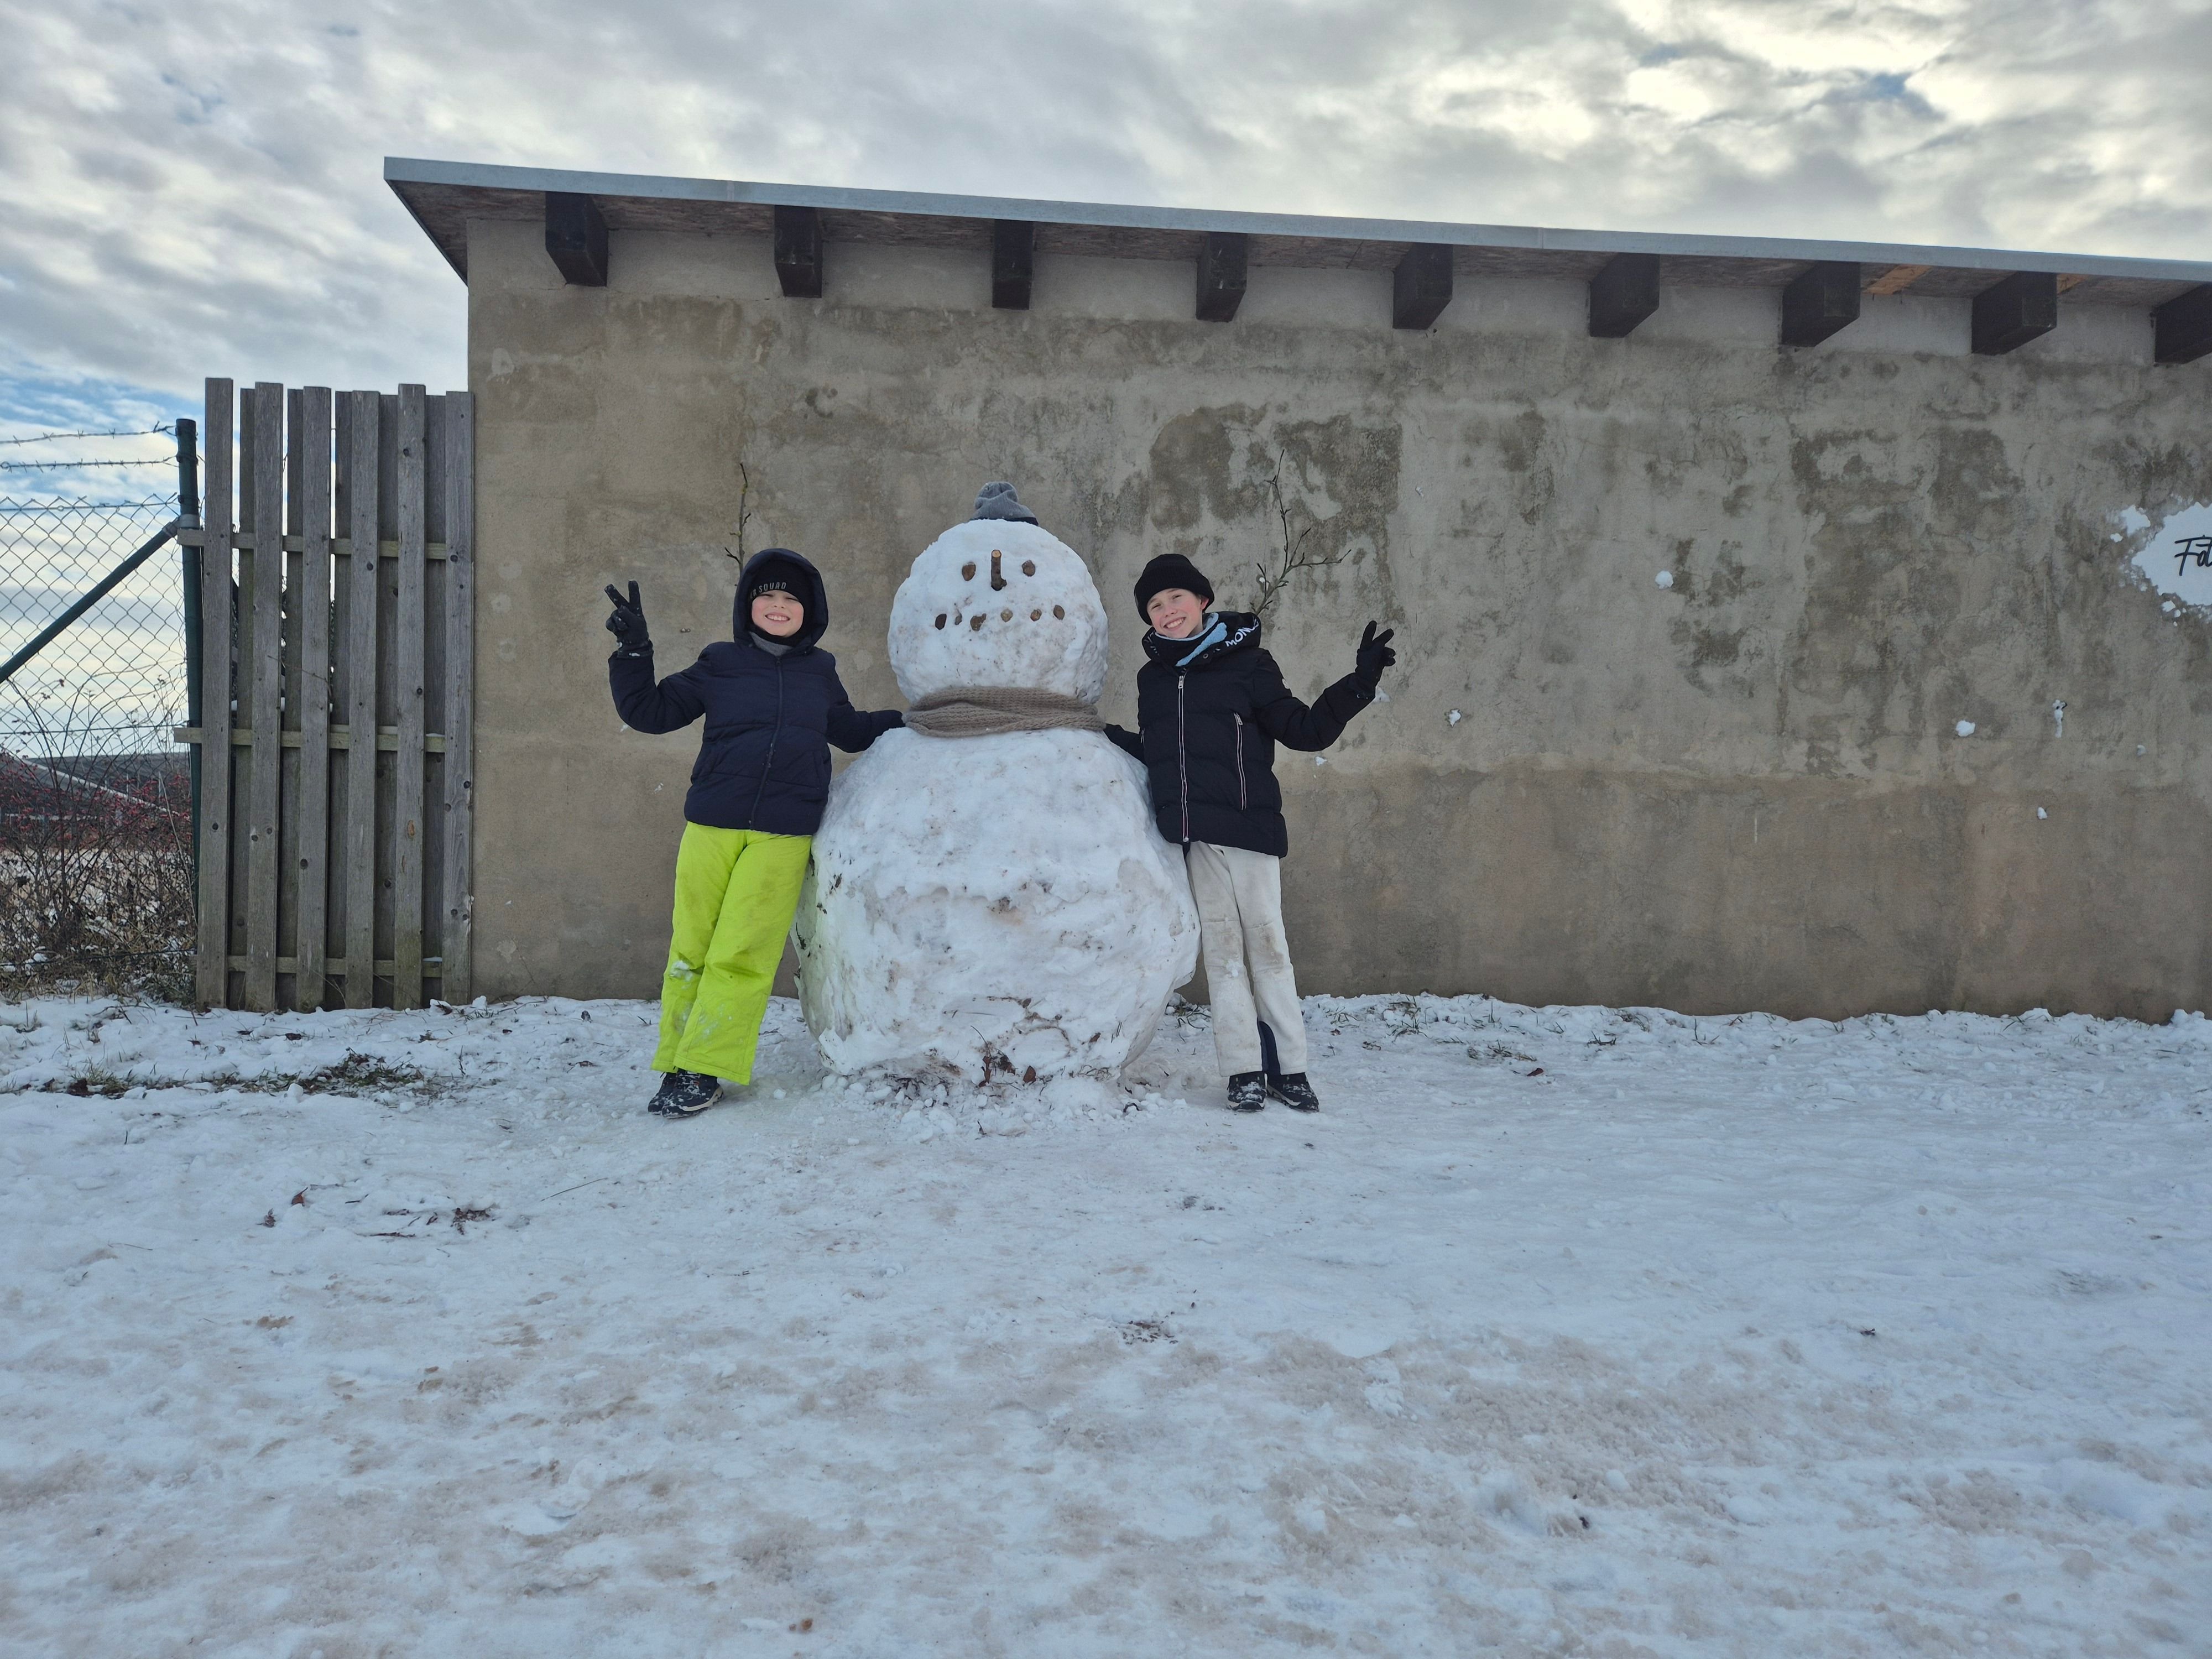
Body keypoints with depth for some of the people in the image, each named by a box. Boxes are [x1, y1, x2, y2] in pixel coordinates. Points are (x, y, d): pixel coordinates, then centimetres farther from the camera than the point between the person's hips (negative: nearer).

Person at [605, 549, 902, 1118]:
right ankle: (676, 1064, 12)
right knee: (691, 949, 1)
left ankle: (703, 1072, 1)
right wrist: (634, 650, -2)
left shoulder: (819, 674, 14)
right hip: (711, 826, 0)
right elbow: (649, 711, 9)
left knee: (741, 954, -6)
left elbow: (850, 731, 32)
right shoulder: (720, 666, 9)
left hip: (783, 836, 0)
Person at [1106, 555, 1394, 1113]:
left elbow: (1304, 729, 0)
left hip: (1246, 826, -3)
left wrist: (1359, 685, -10)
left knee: (1265, 943, -1)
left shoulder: (1246, 664, 2)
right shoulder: (1153, 677, 15)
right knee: (1221, 948, 4)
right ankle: (1244, 1072, 8)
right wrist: (1121, 743, 7)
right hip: (1191, 834, 3)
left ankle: (1289, 1067, 7)